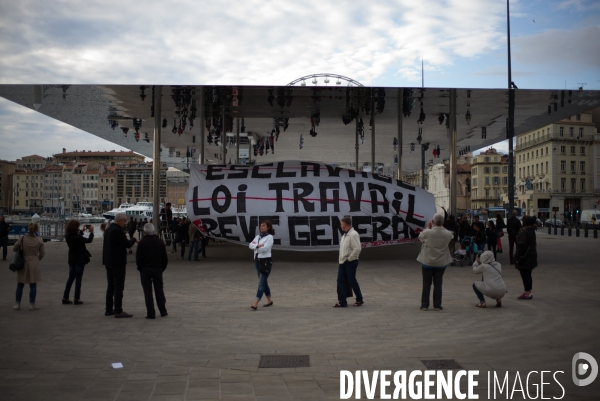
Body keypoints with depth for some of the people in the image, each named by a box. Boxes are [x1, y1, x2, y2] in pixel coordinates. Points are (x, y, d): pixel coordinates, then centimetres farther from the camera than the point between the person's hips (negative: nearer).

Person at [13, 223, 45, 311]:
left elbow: (14, 249, 2)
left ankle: (17, 304, 19)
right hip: (34, 263, -1)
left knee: (20, 285, 13)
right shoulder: (39, 240, -9)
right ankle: (32, 305, 9)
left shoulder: (23, 238, -7)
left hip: (23, 263, 2)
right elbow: (42, 253, -2)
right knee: (33, 285, 6)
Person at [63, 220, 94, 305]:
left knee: (71, 278, 14)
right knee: (78, 279, 2)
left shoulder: (68, 236, -2)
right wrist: (91, 231, 0)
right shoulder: (77, 237, -22)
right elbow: (89, 240, -11)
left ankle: (65, 298, 15)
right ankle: (77, 299, 5)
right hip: (80, 260, -7)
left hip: (72, 260, 7)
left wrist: (81, 231, 18)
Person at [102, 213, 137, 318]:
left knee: (111, 286, 14)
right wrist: (133, 239, 3)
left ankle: (109, 310, 18)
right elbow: (127, 244, -16)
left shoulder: (108, 229, 13)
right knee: (118, 286, -7)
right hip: (117, 262, -10)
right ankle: (118, 311, -7)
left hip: (109, 262, 10)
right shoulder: (118, 231, -17)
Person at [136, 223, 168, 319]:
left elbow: (138, 259, -10)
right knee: (159, 290, 13)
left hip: (145, 270, -3)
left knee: (148, 292, 2)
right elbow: (165, 258, 5)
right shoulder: (160, 242, 2)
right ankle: (163, 311, 17)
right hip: (158, 269, 3)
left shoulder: (142, 243, -10)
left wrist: (141, 268, 5)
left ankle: (150, 313, 1)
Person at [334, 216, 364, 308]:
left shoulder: (353, 234, -17)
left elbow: (357, 249, -25)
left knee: (352, 281, 2)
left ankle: (359, 300, 19)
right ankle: (342, 302, 10)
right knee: (341, 281, 5)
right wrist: (341, 258, 12)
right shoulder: (345, 235, 13)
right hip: (342, 262, 9)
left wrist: (349, 259, -18)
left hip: (350, 262, -9)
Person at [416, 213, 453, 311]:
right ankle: (437, 305, 12)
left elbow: (420, 237, 2)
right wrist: (442, 227, 14)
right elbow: (452, 236, 12)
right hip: (441, 263, 1)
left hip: (427, 262, -1)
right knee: (438, 284, 10)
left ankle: (424, 305, 11)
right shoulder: (447, 234, -12)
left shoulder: (427, 232, -19)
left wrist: (428, 228, 12)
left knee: (426, 284, 8)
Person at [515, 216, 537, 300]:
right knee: (528, 275, 17)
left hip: (525, 256, -10)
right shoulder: (532, 231, 11)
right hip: (532, 255, 10)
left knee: (525, 275, -4)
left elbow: (522, 245, -24)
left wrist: (518, 256, -18)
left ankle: (527, 293, -1)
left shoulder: (524, 232, -20)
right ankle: (528, 293, 24)